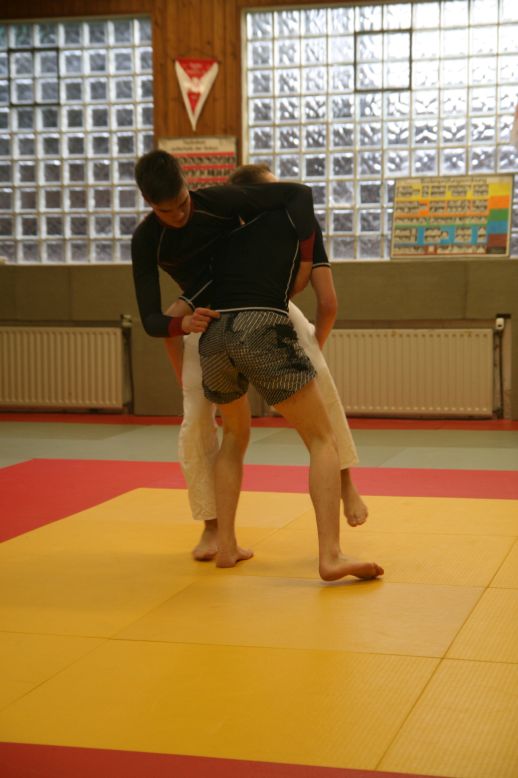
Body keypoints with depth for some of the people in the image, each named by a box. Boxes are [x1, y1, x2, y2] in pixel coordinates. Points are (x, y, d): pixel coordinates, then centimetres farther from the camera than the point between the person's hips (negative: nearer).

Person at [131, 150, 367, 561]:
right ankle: (212, 525, 5)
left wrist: (308, 262, -40)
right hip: (208, 320, 1)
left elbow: (299, 193, -30)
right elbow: (150, 319, -26)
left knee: (316, 373, -25)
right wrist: (184, 324, -48)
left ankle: (345, 481, -12)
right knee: (197, 423, -11)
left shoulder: (220, 201, -29)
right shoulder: (146, 241, -24)